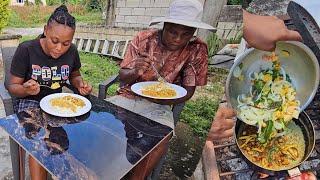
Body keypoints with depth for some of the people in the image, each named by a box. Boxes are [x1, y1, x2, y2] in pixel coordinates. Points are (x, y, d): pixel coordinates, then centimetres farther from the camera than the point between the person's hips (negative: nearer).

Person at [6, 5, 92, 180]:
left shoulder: (72, 51, -6)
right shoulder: (26, 50, -15)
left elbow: (74, 75, 12)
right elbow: (12, 86, -6)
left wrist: (80, 84, -11)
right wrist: (26, 89, -29)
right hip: (29, 102, -2)